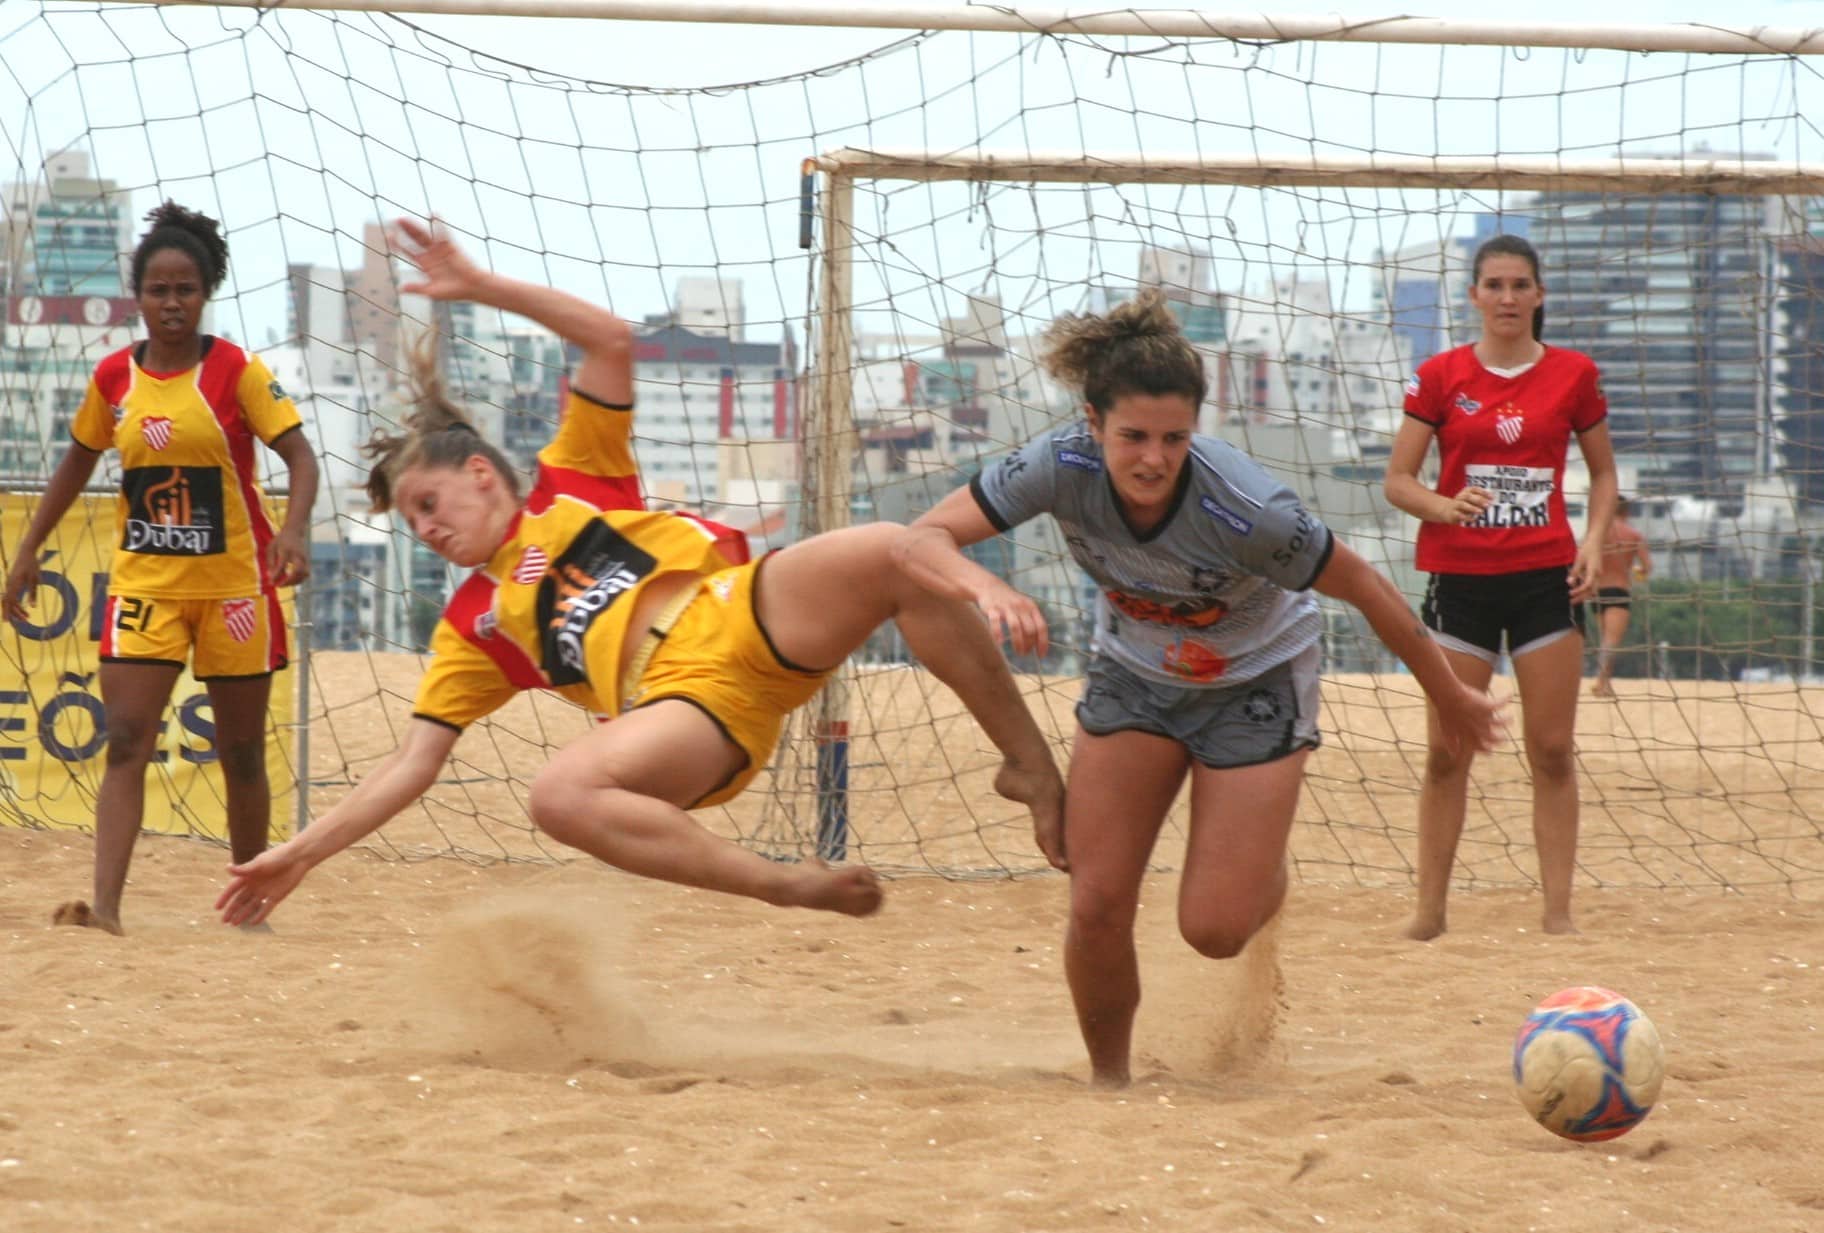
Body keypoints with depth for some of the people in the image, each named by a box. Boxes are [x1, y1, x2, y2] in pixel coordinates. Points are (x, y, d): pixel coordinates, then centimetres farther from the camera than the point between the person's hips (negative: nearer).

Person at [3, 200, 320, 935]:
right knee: (125, 743, -13)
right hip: (143, 582, 2)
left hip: (233, 583, -2)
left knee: (242, 753, 8)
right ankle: (105, 907, -21)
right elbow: (77, 464, 17)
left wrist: (295, 528, -31)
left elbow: (299, 455, -12)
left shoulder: (236, 370, -7)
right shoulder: (113, 377, 3)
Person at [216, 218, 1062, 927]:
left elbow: (611, 340, 14)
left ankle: (1029, 764, -18)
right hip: (684, 700, 1)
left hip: (751, 619, -1)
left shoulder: (572, 483, 22)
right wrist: (303, 853, 11)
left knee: (891, 555, -31)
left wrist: (481, 286, 7)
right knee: (557, 795, -33)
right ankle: (791, 886, -25)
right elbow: (411, 766, 18)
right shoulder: (471, 628, 23)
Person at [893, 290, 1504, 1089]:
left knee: (1215, 930, -6)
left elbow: (1367, 591, -21)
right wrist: (988, 588, -53)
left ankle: (1264, 868, 31)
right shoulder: (1062, 467, -28)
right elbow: (923, 540, -30)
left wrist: (1452, 699, -8)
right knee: (1097, 907, -7)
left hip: (1256, 684, -3)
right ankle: (1108, 1080, 19)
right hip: (1134, 673, 3)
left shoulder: (1243, 509, -36)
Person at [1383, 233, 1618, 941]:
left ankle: (1558, 912, 3)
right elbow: (1397, 481, 2)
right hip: (1459, 576, -1)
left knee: (1552, 750, -1)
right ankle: (1429, 910, 7)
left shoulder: (1573, 375, 4)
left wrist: (1593, 540, -3)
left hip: (1546, 576, 1)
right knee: (1446, 752, 0)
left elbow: (1604, 472, 14)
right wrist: (1446, 505, -19)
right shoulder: (1440, 377, 1)